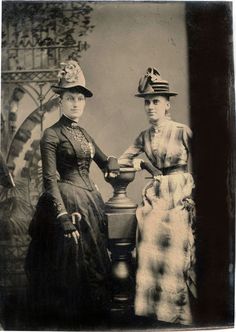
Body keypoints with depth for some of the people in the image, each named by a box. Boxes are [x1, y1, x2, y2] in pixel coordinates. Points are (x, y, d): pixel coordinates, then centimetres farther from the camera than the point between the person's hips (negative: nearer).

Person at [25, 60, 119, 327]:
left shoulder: (83, 133, 13)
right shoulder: (51, 135, -8)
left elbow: (104, 161, 21)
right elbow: (50, 180, -14)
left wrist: (111, 165, -4)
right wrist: (63, 215, -21)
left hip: (91, 200, 8)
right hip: (66, 200, -7)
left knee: (93, 259, 14)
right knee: (71, 262, 0)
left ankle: (91, 310, 30)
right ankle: (68, 313, 20)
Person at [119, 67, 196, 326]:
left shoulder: (182, 132, -6)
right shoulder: (145, 136, 8)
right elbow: (122, 161, 14)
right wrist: (143, 165, -1)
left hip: (179, 199, -4)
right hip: (154, 199, 4)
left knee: (176, 254, 2)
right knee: (150, 253, 4)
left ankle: (178, 313, 19)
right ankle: (153, 311, 20)